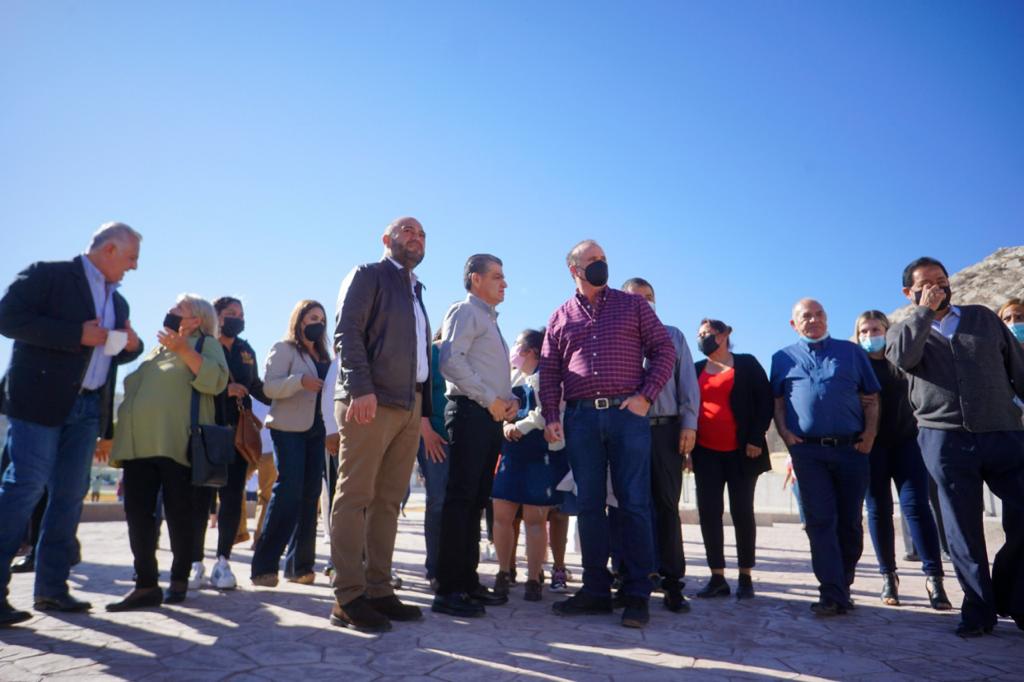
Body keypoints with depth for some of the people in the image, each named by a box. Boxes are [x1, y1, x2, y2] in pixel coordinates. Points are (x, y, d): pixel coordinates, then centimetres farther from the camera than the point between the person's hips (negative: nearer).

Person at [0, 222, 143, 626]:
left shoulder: (117, 302, 18)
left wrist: (132, 345, 2)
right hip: (41, 401, -7)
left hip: (88, 408, 7)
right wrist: (78, 334, -19)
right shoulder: (48, 275, -3)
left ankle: (51, 588, 15)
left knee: (70, 496, 7)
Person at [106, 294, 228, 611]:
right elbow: (133, 386, 29)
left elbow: (216, 380, -12)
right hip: (138, 442, 7)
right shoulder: (158, 349, 26)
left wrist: (184, 350, -19)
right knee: (138, 513, 1)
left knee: (179, 512, -1)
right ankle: (146, 585, 5)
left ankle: (179, 579, 10)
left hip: (176, 443, -6)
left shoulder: (205, 343, 6)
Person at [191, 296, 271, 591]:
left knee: (232, 496, 1)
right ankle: (196, 562, 8)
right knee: (201, 495, -2)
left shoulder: (246, 351, 16)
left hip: (238, 431, 4)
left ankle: (223, 562, 9)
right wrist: (224, 390, -15)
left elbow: (257, 388, 23)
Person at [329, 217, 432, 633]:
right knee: (355, 498, -5)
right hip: (371, 402, -7)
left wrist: (425, 410, 15)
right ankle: (348, 598, -2)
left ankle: (378, 591, 13)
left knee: (388, 501, 7)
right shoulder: (367, 275, 5)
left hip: (409, 407, 7)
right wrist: (361, 389, -20)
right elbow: (347, 332, -8)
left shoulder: (415, 290, 26)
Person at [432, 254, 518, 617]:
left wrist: (509, 400, 7)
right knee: (460, 499, -9)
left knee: (476, 501, 11)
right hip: (470, 412, -9)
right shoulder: (465, 312, -3)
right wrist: (491, 400, -17)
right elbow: (451, 361, -19)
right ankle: (447, 590, -5)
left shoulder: (490, 320, 25)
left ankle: (468, 581, 19)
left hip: (491, 417, 9)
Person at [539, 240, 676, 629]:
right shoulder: (561, 317, 15)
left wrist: (645, 396, -6)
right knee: (589, 505, 6)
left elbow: (663, 350, 5)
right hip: (581, 418, 2)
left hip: (627, 414, -2)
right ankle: (596, 589, 16)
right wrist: (551, 417, 0)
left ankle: (637, 595, 7)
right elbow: (549, 371, 11)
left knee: (634, 504, -2)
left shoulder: (632, 305, 10)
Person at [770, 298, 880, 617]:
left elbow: (870, 399, 9)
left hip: (851, 448, 1)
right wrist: (785, 433, -5)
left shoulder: (851, 352, 11)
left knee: (850, 521, 7)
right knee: (820, 521, -4)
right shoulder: (783, 359, 12)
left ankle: (842, 587, 21)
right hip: (808, 450, -1)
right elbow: (777, 402, 10)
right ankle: (833, 595, -2)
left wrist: (870, 433, -3)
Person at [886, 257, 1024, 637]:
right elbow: (903, 356, -16)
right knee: (964, 531, 4)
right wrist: (925, 310, -9)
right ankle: (979, 609, 16)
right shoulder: (902, 332, 9)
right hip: (945, 438, -2)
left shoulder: (984, 318, 15)